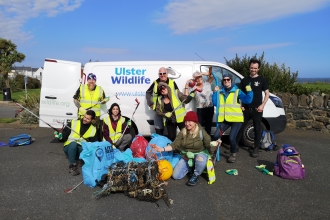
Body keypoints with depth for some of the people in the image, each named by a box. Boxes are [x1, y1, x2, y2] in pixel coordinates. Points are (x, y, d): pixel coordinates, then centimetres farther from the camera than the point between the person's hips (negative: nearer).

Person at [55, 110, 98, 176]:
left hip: (82, 149, 0)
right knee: (73, 143, -36)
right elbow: (64, 135, -2)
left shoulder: (93, 130, 3)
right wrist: (60, 137, -23)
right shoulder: (73, 123, -2)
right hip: (69, 148, 0)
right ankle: (72, 166, -25)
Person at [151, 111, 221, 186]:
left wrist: (216, 143, -36)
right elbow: (174, 145, -10)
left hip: (200, 154, -3)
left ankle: (195, 176, -11)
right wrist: (161, 149, -22)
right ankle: (191, 168, 21)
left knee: (200, 159, -42)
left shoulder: (201, 132, -18)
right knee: (175, 176, -6)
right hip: (186, 157, 4)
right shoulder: (182, 132, -8)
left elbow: (208, 145, -13)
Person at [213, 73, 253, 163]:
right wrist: (215, 92, -1)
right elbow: (215, 103, 6)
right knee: (216, 135, -10)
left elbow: (247, 100, -7)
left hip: (236, 119, -3)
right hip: (224, 119, 3)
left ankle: (233, 154, 15)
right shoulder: (220, 92, 13)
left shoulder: (237, 91, 2)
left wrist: (249, 91, -19)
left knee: (231, 138, -12)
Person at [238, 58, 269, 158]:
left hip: (257, 109, -2)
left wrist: (262, 105, -10)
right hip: (246, 109, 2)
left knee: (257, 129, 4)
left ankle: (256, 148, 14)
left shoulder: (261, 80, 2)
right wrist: (241, 105, 1)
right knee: (240, 127, 4)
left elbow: (267, 93, 2)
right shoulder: (244, 80, 9)